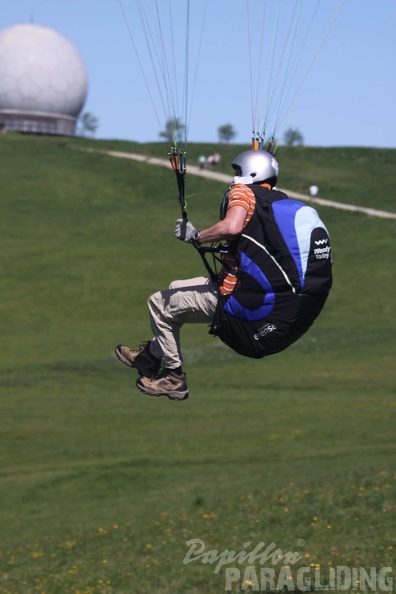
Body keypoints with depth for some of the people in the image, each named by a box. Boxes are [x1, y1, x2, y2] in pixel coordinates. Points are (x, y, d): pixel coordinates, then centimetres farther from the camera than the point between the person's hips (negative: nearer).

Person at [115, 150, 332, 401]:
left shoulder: (243, 192, -12)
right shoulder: (284, 203, 10)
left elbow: (232, 227, -32)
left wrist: (196, 236, -17)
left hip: (239, 301, -9)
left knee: (159, 304, 8)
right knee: (176, 289, 27)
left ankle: (174, 377, 17)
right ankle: (152, 354, 38)